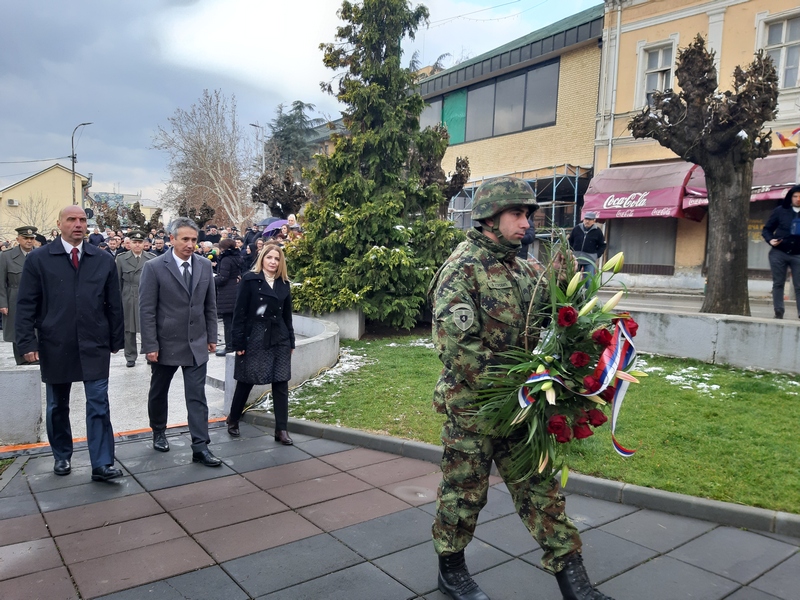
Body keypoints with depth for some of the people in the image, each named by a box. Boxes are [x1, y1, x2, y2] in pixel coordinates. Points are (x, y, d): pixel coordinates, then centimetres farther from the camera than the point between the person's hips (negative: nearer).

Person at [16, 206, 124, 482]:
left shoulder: (104, 259, 3)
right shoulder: (38, 259, 0)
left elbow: (114, 304, 6)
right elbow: (26, 305, -2)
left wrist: (116, 340, 5)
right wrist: (28, 342, -9)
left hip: (95, 345, 0)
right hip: (55, 346, 0)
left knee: (99, 404, -3)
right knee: (57, 406, 14)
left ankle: (102, 464, 2)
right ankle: (62, 456, 32)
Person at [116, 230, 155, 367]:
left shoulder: (152, 259, 2)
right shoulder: (121, 259, 6)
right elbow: (118, 281, 7)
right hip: (128, 300, 1)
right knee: (129, 330, 7)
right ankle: (130, 357, 18)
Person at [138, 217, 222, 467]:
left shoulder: (205, 265, 2)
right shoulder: (154, 267, -10)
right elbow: (147, 310, -11)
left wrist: (211, 337, 7)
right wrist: (150, 346, -14)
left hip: (196, 344, 2)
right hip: (165, 344, -2)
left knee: (197, 397, -1)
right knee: (158, 393, 17)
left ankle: (200, 448, 2)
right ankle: (159, 433, 39)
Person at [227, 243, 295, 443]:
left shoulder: (284, 284, 9)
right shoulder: (249, 279, -5)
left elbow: (287, 315, 12)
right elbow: (240, 312, -8)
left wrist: (291, 341, 10)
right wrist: (238, 342, -11)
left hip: (279, 339, 4)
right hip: (254, 338, -4)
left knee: (281, 383, 2)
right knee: (245, 382, 8)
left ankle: (281, 429, 9)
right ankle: (233, 420, 30)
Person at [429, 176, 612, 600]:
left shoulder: (521, 270, 11)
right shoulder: (462, 268, -14)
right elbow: (455, 344, -22)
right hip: (471, 405, -7)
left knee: (538, 484, 12)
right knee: (464, 489, 9)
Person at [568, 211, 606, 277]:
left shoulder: (597, 231, 0)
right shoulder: (576, 229, 4)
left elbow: (602, 245, 8)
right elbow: (569, 241, 15)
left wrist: (596, 255, -3)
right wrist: (571, 252, 4)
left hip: (590, 261, -2)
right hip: (575, 259, 2)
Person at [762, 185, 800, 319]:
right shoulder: (780, 211, 2)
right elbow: (767, 229, 5)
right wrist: (770, 240, -14)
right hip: (778, 253, 0)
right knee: (778, 284, 5)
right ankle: (778, 313, 11)